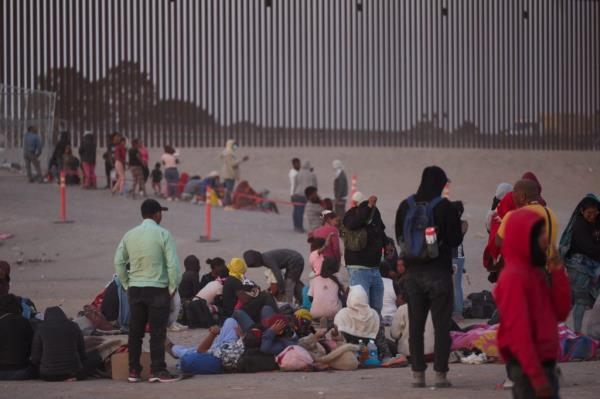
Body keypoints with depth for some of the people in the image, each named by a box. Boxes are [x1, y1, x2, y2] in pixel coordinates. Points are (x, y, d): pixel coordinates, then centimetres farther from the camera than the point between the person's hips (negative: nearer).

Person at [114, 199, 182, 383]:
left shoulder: (129, 235, 6)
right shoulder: (163, 234, -8)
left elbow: (119, 262, 6)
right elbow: (172, 264, -12)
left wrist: (126, 285, 13)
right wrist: (173, 287, -2)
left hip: (135, 290, 4)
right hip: (158, 289, -4)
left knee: (135, 332, 10)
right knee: (157, 333, -2)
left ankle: (133, 371, 12)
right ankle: (158, 371, -5)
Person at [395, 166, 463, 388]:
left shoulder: (405, 206, 2)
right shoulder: (444, 207, -11)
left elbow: (399, 238, 11)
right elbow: (455, 240, -8)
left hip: (413, 273, 4)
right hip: (439, 273, -4)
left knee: (416, 325, 8)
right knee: (441, 325, 2)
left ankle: (417, 373, 7)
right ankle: (440, 374, -1)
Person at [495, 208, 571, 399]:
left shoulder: (537, 273, 12)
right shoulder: (513, 277, -16)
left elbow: (560, 313, 9)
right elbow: (518, 330, -21)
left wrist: (558, 274, -1)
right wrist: (536, 376, -24)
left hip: (545, 362, 10)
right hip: (527, 367, -10)